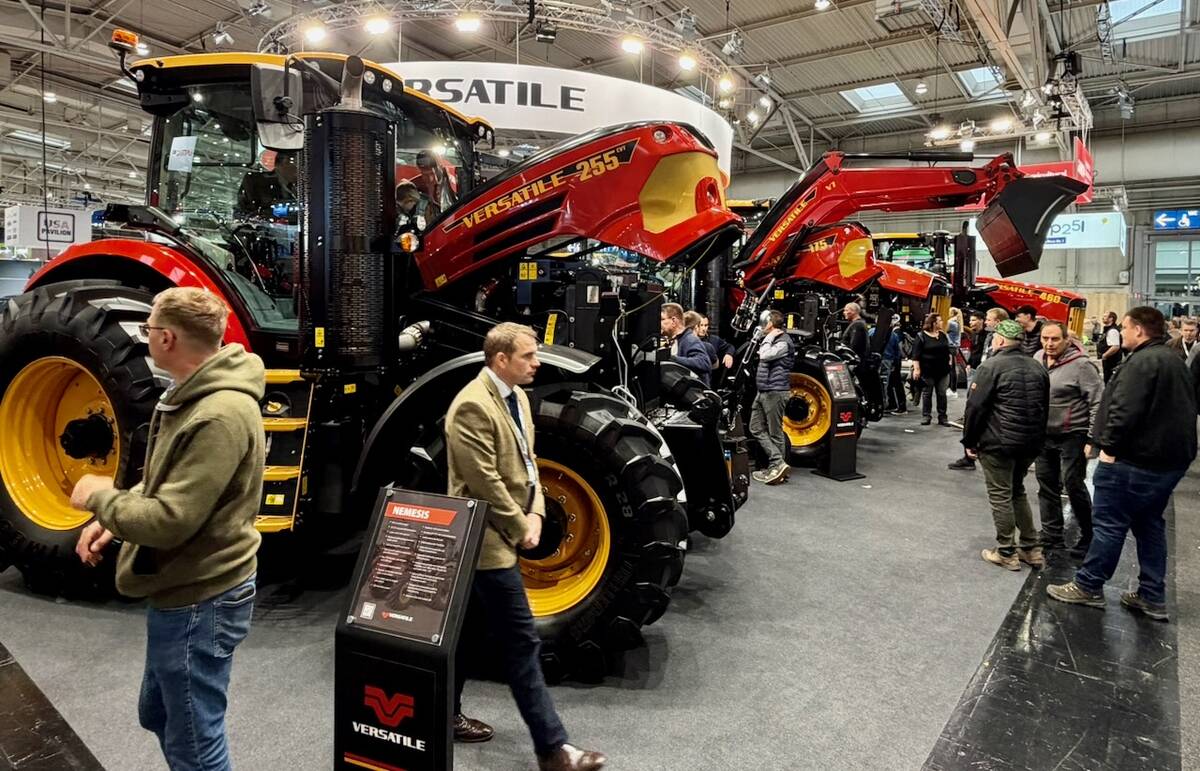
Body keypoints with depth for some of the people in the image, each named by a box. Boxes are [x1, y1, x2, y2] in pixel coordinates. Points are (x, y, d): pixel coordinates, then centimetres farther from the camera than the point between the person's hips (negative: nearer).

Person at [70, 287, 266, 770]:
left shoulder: (220, 416, -27)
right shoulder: (196, 397, 6)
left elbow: (169, 521, -28)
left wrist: (101, 497, -11)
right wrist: (112, 518, 3)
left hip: (200, 602, -10)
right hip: (184, 592, 10)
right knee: (159, 717, 27)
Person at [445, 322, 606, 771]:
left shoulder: (517, 396, 9)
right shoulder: (473, 405, -21)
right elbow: (485, 482, -23)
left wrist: (535, 514, 0)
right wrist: (521, 528, -13)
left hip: (501, 537, 10)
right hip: (489, 541, -10)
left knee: (469, 629, 20)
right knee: (523, 643, -4)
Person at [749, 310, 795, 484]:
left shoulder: (783, 341, -11)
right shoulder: (771, 340, 19)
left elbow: (765, 355, -26)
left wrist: (768, 338, -14)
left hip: (775, 392, -10)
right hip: (763, 392, 10)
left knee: (775, 433, -5)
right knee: (756, 428, 8)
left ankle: (777, 465, 1)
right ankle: (777, 464, 8)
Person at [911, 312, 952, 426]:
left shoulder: (943, 335, 9)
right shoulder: (922, 336, -7)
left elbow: (948, 350, 19)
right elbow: (916, 354, -11)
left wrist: (949, 362, 14)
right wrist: (916, 369, -16)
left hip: (943, 370, 4)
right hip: (928, 371, -4)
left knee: (942, 394, 5)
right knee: (927, 394, 5)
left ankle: (942, 417, 11)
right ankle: (926, 416, 12)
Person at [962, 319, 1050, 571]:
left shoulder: (991, 366, -11)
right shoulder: (1037, 368, 11)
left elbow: (975, 406, -14)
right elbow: (1045, 408, 17)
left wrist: (969, 440, -4)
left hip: (998, 443, -7)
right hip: (1030, 443, 7)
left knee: (1000, 495, 3)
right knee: (1017, 491, 20)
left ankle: (1006, 552, 9)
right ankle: (1031, 548, 22)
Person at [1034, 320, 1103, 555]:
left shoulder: (1080, 365, -16)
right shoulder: (1038, 358, 3)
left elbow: (1098, 402, -15)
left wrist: (1093, 439, -17)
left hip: (1072, 436, -6)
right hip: (1043, 434, 7)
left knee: (1074, 485, -2)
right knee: (1047, 485, 12)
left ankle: (1089, 537, 17)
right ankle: (1051, 536, 24)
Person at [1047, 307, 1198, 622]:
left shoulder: (1142, 362, -18)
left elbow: (1125, 409, -27)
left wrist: (1109, 446, -18)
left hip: (1135, 459, -10)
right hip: (1170, 459, 10)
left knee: (1109, 524, -1)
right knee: (1150, 524, 16)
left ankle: (1088, 586, 8)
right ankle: (1152, 596, 21)